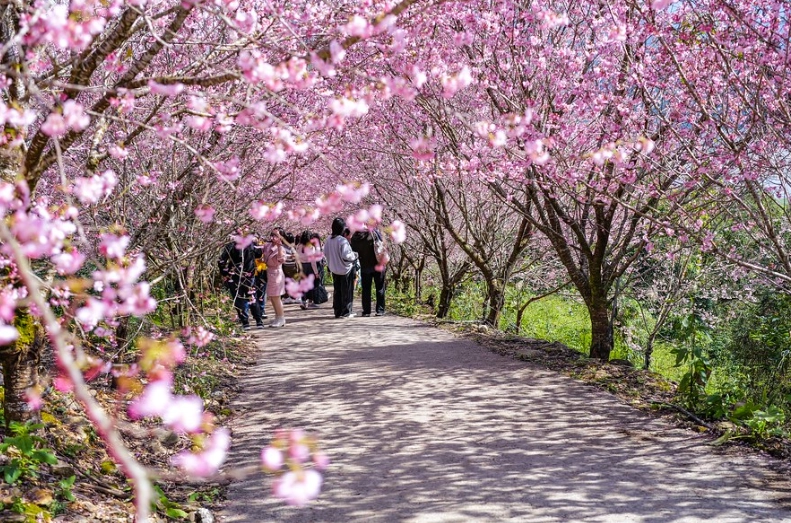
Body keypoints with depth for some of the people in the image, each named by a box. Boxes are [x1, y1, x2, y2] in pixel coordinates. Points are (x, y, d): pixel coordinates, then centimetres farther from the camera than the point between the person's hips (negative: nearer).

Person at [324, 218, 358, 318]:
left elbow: (325, 253, 7)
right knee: (346, 291, 5)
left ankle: (337, 312, 17)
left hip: (334, 269, 6)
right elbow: (346, 256, -24)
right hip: (345, 269, -6)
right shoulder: (343, 241, -22)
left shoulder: (329, 240, -2)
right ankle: (346, 312, 8)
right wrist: (354, 256, -6)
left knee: (337, 291, 14)